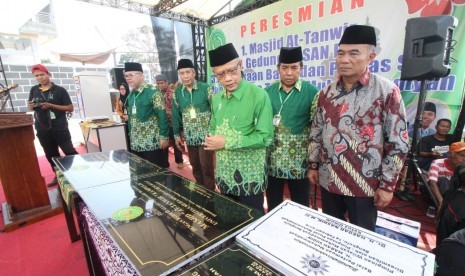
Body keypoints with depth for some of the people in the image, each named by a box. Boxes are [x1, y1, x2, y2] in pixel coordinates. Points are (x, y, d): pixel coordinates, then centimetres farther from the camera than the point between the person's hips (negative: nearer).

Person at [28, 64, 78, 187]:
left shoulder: (59, 90, -4)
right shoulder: (34, 90, 9)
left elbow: (70, 108, -7)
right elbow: (30, 107, 19)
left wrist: (51, 105, -17)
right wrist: (31, 106, -6)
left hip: (59, 128, -5)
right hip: (42, 129, 5)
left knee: (69, 151, -2)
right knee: (51, 154, 13)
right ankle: (58, 175, 26)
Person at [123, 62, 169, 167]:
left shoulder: (153, 91, -12)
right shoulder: (130, 95, 10)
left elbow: (162, 115, -15)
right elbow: (130, 116, 17)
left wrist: (164, 136, -18)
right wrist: (130, 134, 17)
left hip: (152, 142, -7)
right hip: (135, 142, 7)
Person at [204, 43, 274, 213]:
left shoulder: (258, 96, -17)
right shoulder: (216, 99, 4)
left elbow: (265, 137, -21)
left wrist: (226, 142, -21)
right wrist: (211, 140, -9)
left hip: (249, 178, -6)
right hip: (224, 175, 6)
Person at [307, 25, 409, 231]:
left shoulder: (387, 91, -11)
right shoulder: (327, 93, 2)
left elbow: (398, 143, -10)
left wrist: (387, 184, -10)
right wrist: (313, 165, 7)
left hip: (365, 184, -3)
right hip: (328, 179, 4)